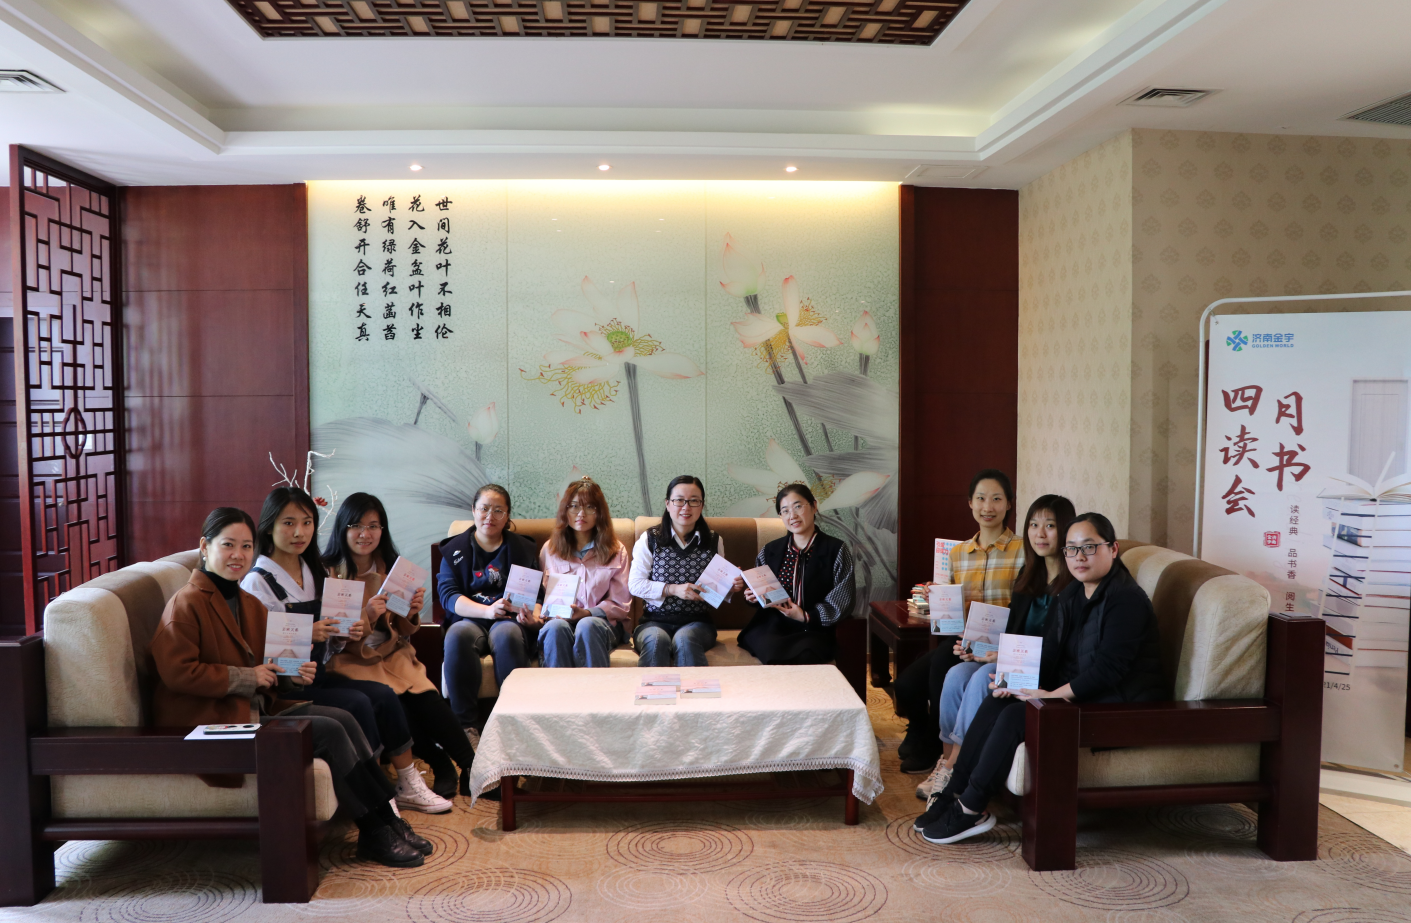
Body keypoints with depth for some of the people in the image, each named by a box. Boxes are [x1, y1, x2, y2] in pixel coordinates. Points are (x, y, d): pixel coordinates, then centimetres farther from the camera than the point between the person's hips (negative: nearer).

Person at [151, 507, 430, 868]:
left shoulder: (250, 604, 17)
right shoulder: (186, 604, -10)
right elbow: (177, 672, -20)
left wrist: (291, 675, 2)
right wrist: (246, 677, -19)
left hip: (257, 710, 9)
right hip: (211, 723, -9)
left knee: (343, 719, -10)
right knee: (328, 732, -19)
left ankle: (388, 819, -9)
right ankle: (376, 834, -10)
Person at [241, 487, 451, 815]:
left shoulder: (315, 573, 13)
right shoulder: (257, 583, -11)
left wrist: (344, 636, -4)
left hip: (316, 676, 7)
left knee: (384, 695, -11)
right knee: (357, 703, -24)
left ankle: (408, 785, -2)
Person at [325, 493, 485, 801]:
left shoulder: (391, 569, 10)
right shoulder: (327, 573, -5)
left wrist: (412, 613, -5)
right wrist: (365, 616, -22)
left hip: (393, 657, 4)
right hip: (351, 662, -3)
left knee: (429, 702, -26)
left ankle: (472, 767, -10)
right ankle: (443, 767, -11)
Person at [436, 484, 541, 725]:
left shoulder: (522, 548, 17)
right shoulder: (455, 549, 15)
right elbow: (448, 595, 0)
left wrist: (532, 617, -14)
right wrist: (488, 610, -18)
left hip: (510, 619, 0)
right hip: (468, 617, 0)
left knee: (507, 635, -36)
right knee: (458, 636, -35)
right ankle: (467, 725, -31)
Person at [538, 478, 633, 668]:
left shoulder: (616, 551, 12)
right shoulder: (550, 549, 17)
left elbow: (620, 604, 5)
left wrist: (586, 613, -13)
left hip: (603, 622, -1)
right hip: (560, 619, 1)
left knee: (587, 626, -36)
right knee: (556, 627, -34)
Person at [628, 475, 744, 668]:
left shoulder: (714, 541, 12)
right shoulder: (650, 539, 5)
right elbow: (634, 584, 0)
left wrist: (731, 588, -7)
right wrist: (673, 589, -13)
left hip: (698, 622, 1)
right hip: (655, 621, -1)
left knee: (684, 639, -34)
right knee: (657, 640, -36)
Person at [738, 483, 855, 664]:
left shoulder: (836, 551, 3)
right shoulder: (769, 551, 15)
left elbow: (841, 603, -1)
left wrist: (806, 617, -13)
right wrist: (752, 597, 2)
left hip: (813, 630, -1)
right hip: (771, 626, 2)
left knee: (806, 655, -35)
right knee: (775, 653, -33)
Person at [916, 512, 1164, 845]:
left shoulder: (1126, 599, -17)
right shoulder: (1072, 595, 11)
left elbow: (1108, 670, -25)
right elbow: (1048, 653, 9)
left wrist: (1052, 695, -24)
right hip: (1074, 692, 9)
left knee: (1017, 715, -23)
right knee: (996, 703, -8)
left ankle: (971, 810, -15)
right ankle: (954, 793, -7)